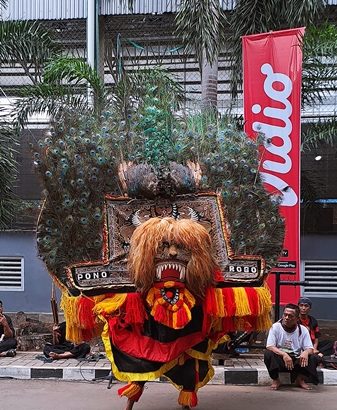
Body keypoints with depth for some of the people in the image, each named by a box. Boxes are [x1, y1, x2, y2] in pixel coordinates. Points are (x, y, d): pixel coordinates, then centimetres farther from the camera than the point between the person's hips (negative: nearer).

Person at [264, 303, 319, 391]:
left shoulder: (303, 330, -1)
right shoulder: (275, 327, -7)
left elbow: (310, 349, -5)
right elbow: (269, 346, -17)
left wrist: (306, 352, -31)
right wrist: (284, 354, -36)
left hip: (296, 361, 2)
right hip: (279, 359, -2)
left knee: (312, 358, -24)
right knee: (268, 354, -32)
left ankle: (300, 380, 1)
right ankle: (276, 380, -9)